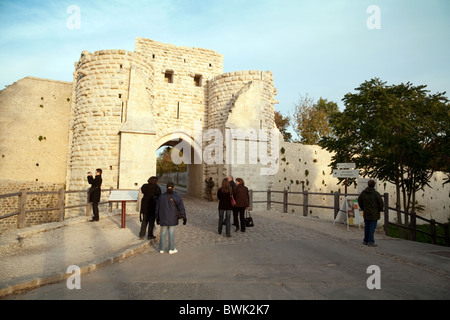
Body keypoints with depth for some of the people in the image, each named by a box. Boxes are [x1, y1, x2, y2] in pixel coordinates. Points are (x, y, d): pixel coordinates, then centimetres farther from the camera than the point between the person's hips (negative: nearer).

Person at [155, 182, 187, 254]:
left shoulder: (161, 196, 2)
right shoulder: (176, 197, -9)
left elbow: (157, 208, 8)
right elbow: (181, 208, -10)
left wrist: (157, 218, 17)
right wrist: (184, 218, -3)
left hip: (163, 218, 3)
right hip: (172, 218, -3)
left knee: (163, 233, 11)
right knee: (171, 233, 5)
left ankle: (162, 249, 18)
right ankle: (171, 249, 12)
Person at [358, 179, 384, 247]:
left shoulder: (363, 193, 2)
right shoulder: (376, 193, -13)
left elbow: (359, 200, 11)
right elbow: (381, 202, -11)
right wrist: (381, 209, 8)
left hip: (366, 213, 5)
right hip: (374, 213, -4)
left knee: (366, 227, 15)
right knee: (372, 227, 0)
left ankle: (365, 240, 23)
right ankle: (370, 242, 2)